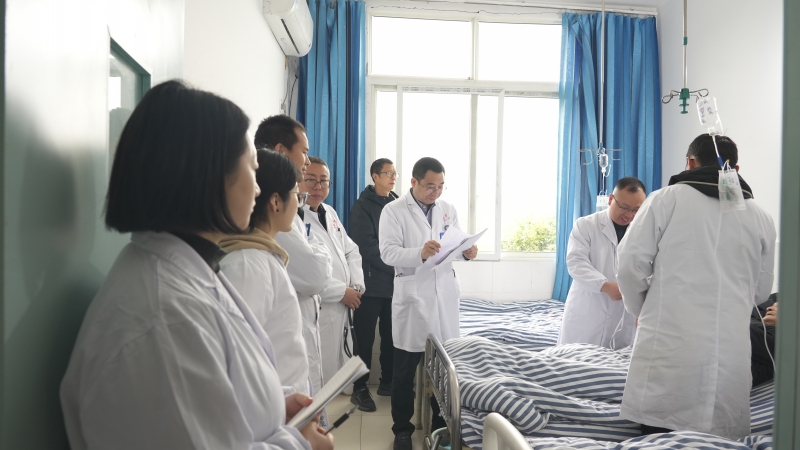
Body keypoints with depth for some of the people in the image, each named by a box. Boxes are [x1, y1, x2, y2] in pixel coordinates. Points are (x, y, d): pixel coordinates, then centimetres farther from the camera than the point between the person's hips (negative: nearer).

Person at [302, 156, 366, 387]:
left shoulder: (330, 212, 14)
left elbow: (351, 251, 18)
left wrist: (356, 286, 1)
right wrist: (342, 292, -14)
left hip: (341, 309, 8)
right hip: (317, 311, -8)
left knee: (337, 375, 17)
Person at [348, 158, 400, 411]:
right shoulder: (363, 207, -3)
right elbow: (367, 247, -12)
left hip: (395, 283, 5)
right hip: (372, 283, -5)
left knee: (391, 335, 9)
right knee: (365, 338, 1)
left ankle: (387, 381, 23)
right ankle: (360, 388, 12)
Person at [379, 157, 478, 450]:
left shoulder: (448, 209, 9)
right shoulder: (393, 211, -6)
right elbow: (388, 253, -15)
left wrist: (466, 252, -8)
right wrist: (419, 253, -31)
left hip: (445, 293, 4)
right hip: (412, 296, -4)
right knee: (405, 368, 7)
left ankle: (441, 422, 30)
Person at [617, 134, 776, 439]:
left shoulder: (667, 199, 0)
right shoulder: (760, 217, 13)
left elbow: (631, 264, -5)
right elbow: (761, 291, 17)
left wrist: (642, 311, 11)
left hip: (671, 342, -3)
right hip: (730, 348, 4)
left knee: (660, 439, 4)